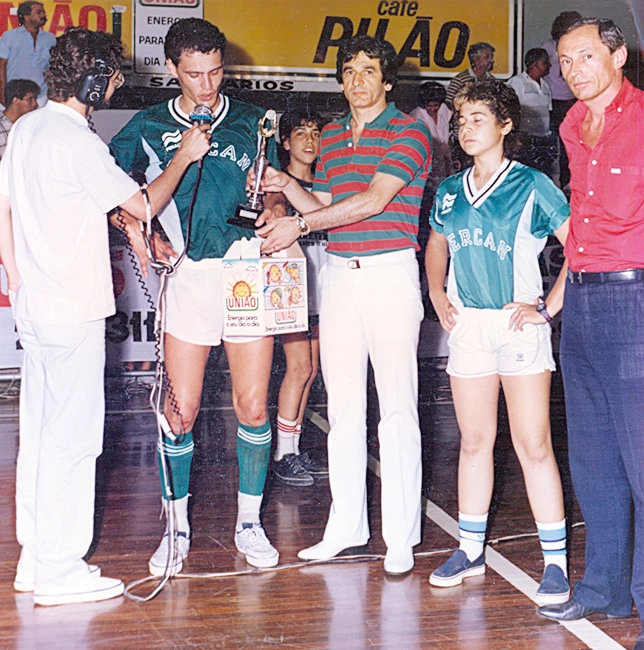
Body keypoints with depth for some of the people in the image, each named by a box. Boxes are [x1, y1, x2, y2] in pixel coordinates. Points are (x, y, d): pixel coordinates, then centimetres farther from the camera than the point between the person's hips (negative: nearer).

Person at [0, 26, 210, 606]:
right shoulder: (79, 143, -17)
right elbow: (143, 204, -13)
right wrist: (185, 156, 1)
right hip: (74, 311, -9)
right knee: (72, 437, -2)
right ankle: (60, 571, 5)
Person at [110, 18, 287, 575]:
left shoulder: (251, 122, 10)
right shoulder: (149, 127, 7)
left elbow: (273, 190, 14)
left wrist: (275, 215, -8)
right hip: (188, 278, 0)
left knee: (253, 407, 2)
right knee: (181, 411, 0)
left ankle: (249, 523, 18)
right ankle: (177, 528, 15)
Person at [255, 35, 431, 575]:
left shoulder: (408, 132, -4)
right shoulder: (330, 137, 16)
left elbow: (373, 201, -15)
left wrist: (300, 224, -15)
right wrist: (287, 186, 0)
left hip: (390, 272, -6)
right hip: (338, 272, 6)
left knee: (397, 406, -3)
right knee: (343, 405, 9)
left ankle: (401, 536, 4)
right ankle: (346, 526, 18)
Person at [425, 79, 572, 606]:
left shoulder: (532, 186, -5)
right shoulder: (450, 192, 11)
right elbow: (436, 245, 28)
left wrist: (549, 307, -11)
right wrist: (437, 293, 12)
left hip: (518, 324, -5)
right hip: (466, 325, 5)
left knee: (534, 445, -5)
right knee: (474, 440, 12)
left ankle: (556, 563, 2)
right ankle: (471, 551, 23)